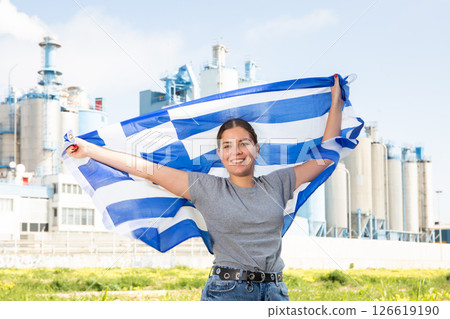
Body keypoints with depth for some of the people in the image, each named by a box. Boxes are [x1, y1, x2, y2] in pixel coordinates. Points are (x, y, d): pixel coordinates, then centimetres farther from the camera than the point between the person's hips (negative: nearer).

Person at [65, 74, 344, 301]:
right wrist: (89, 150, 4)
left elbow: (325, 156, 18)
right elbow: (148, 169, 4)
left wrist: (336, 102, 21)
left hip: (275, 294, 3)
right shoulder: (206, 188, 5)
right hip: (226, 293, -3)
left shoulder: (276, 185, 12)